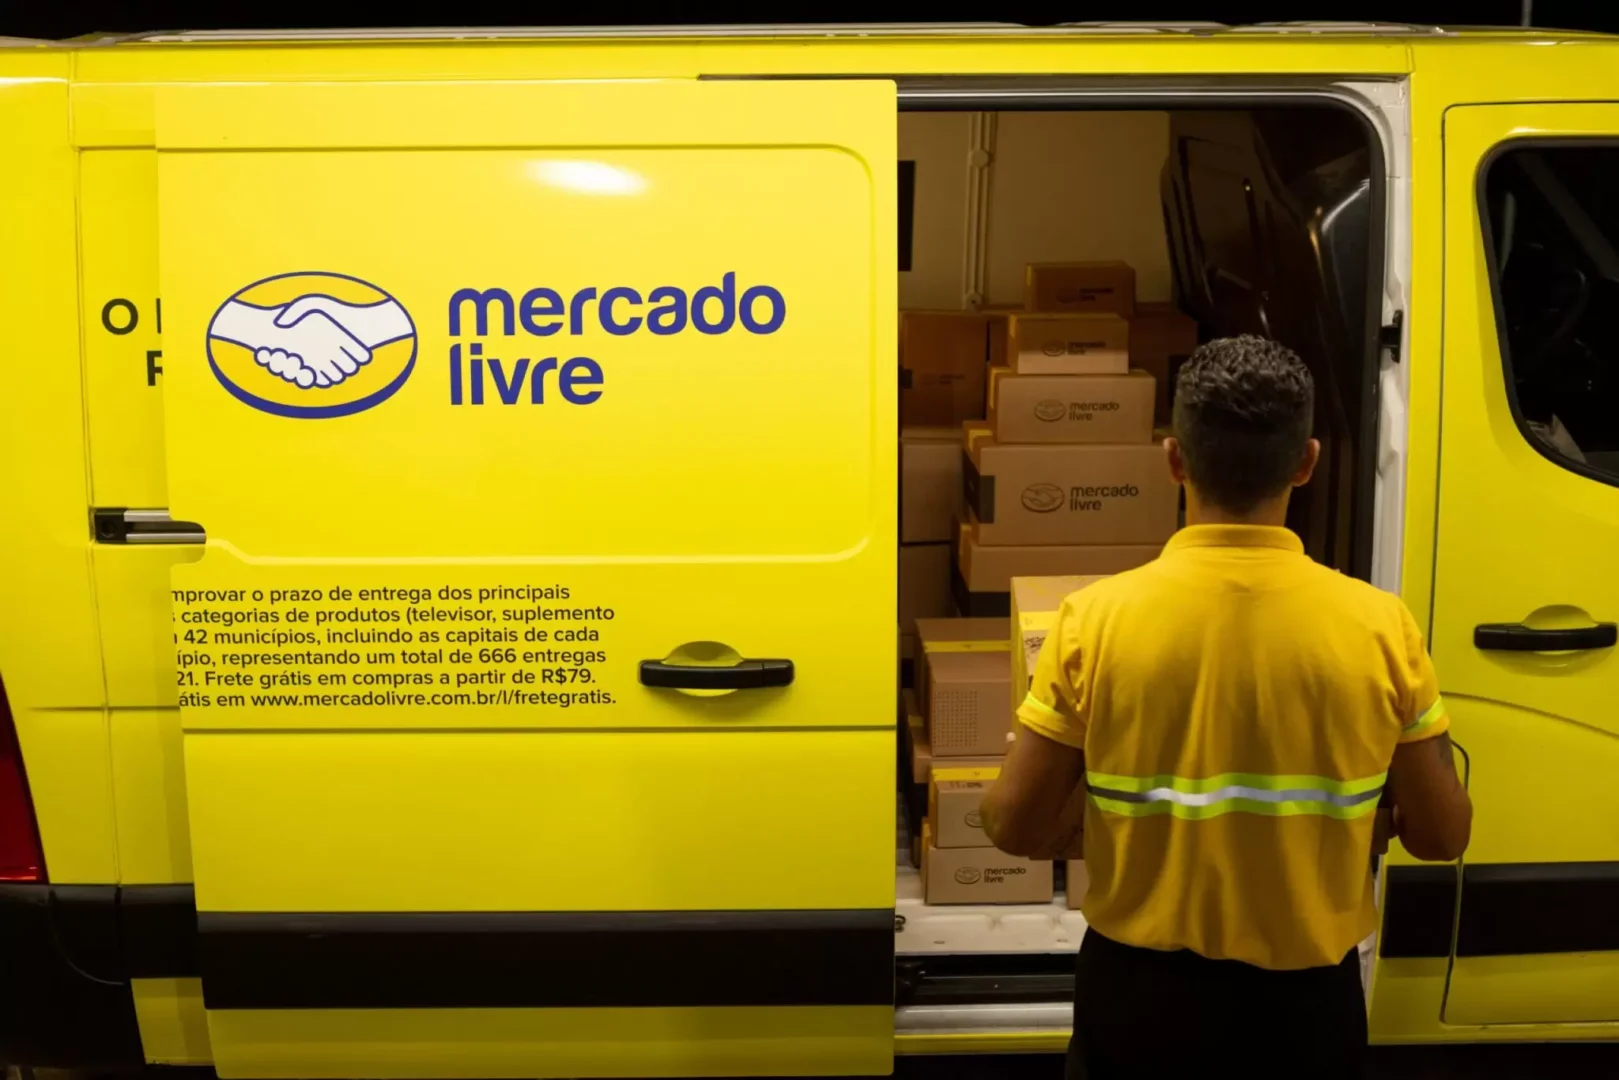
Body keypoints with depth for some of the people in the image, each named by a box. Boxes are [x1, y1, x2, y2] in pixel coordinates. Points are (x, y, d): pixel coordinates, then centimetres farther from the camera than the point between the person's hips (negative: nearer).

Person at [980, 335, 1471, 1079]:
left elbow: (1014, 827, -10)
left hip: (1139, 991, 0)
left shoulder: (1098, 618, -16)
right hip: (1305, 1000, 1)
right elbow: (1441, 836, -3)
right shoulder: (1379, 627, -14)